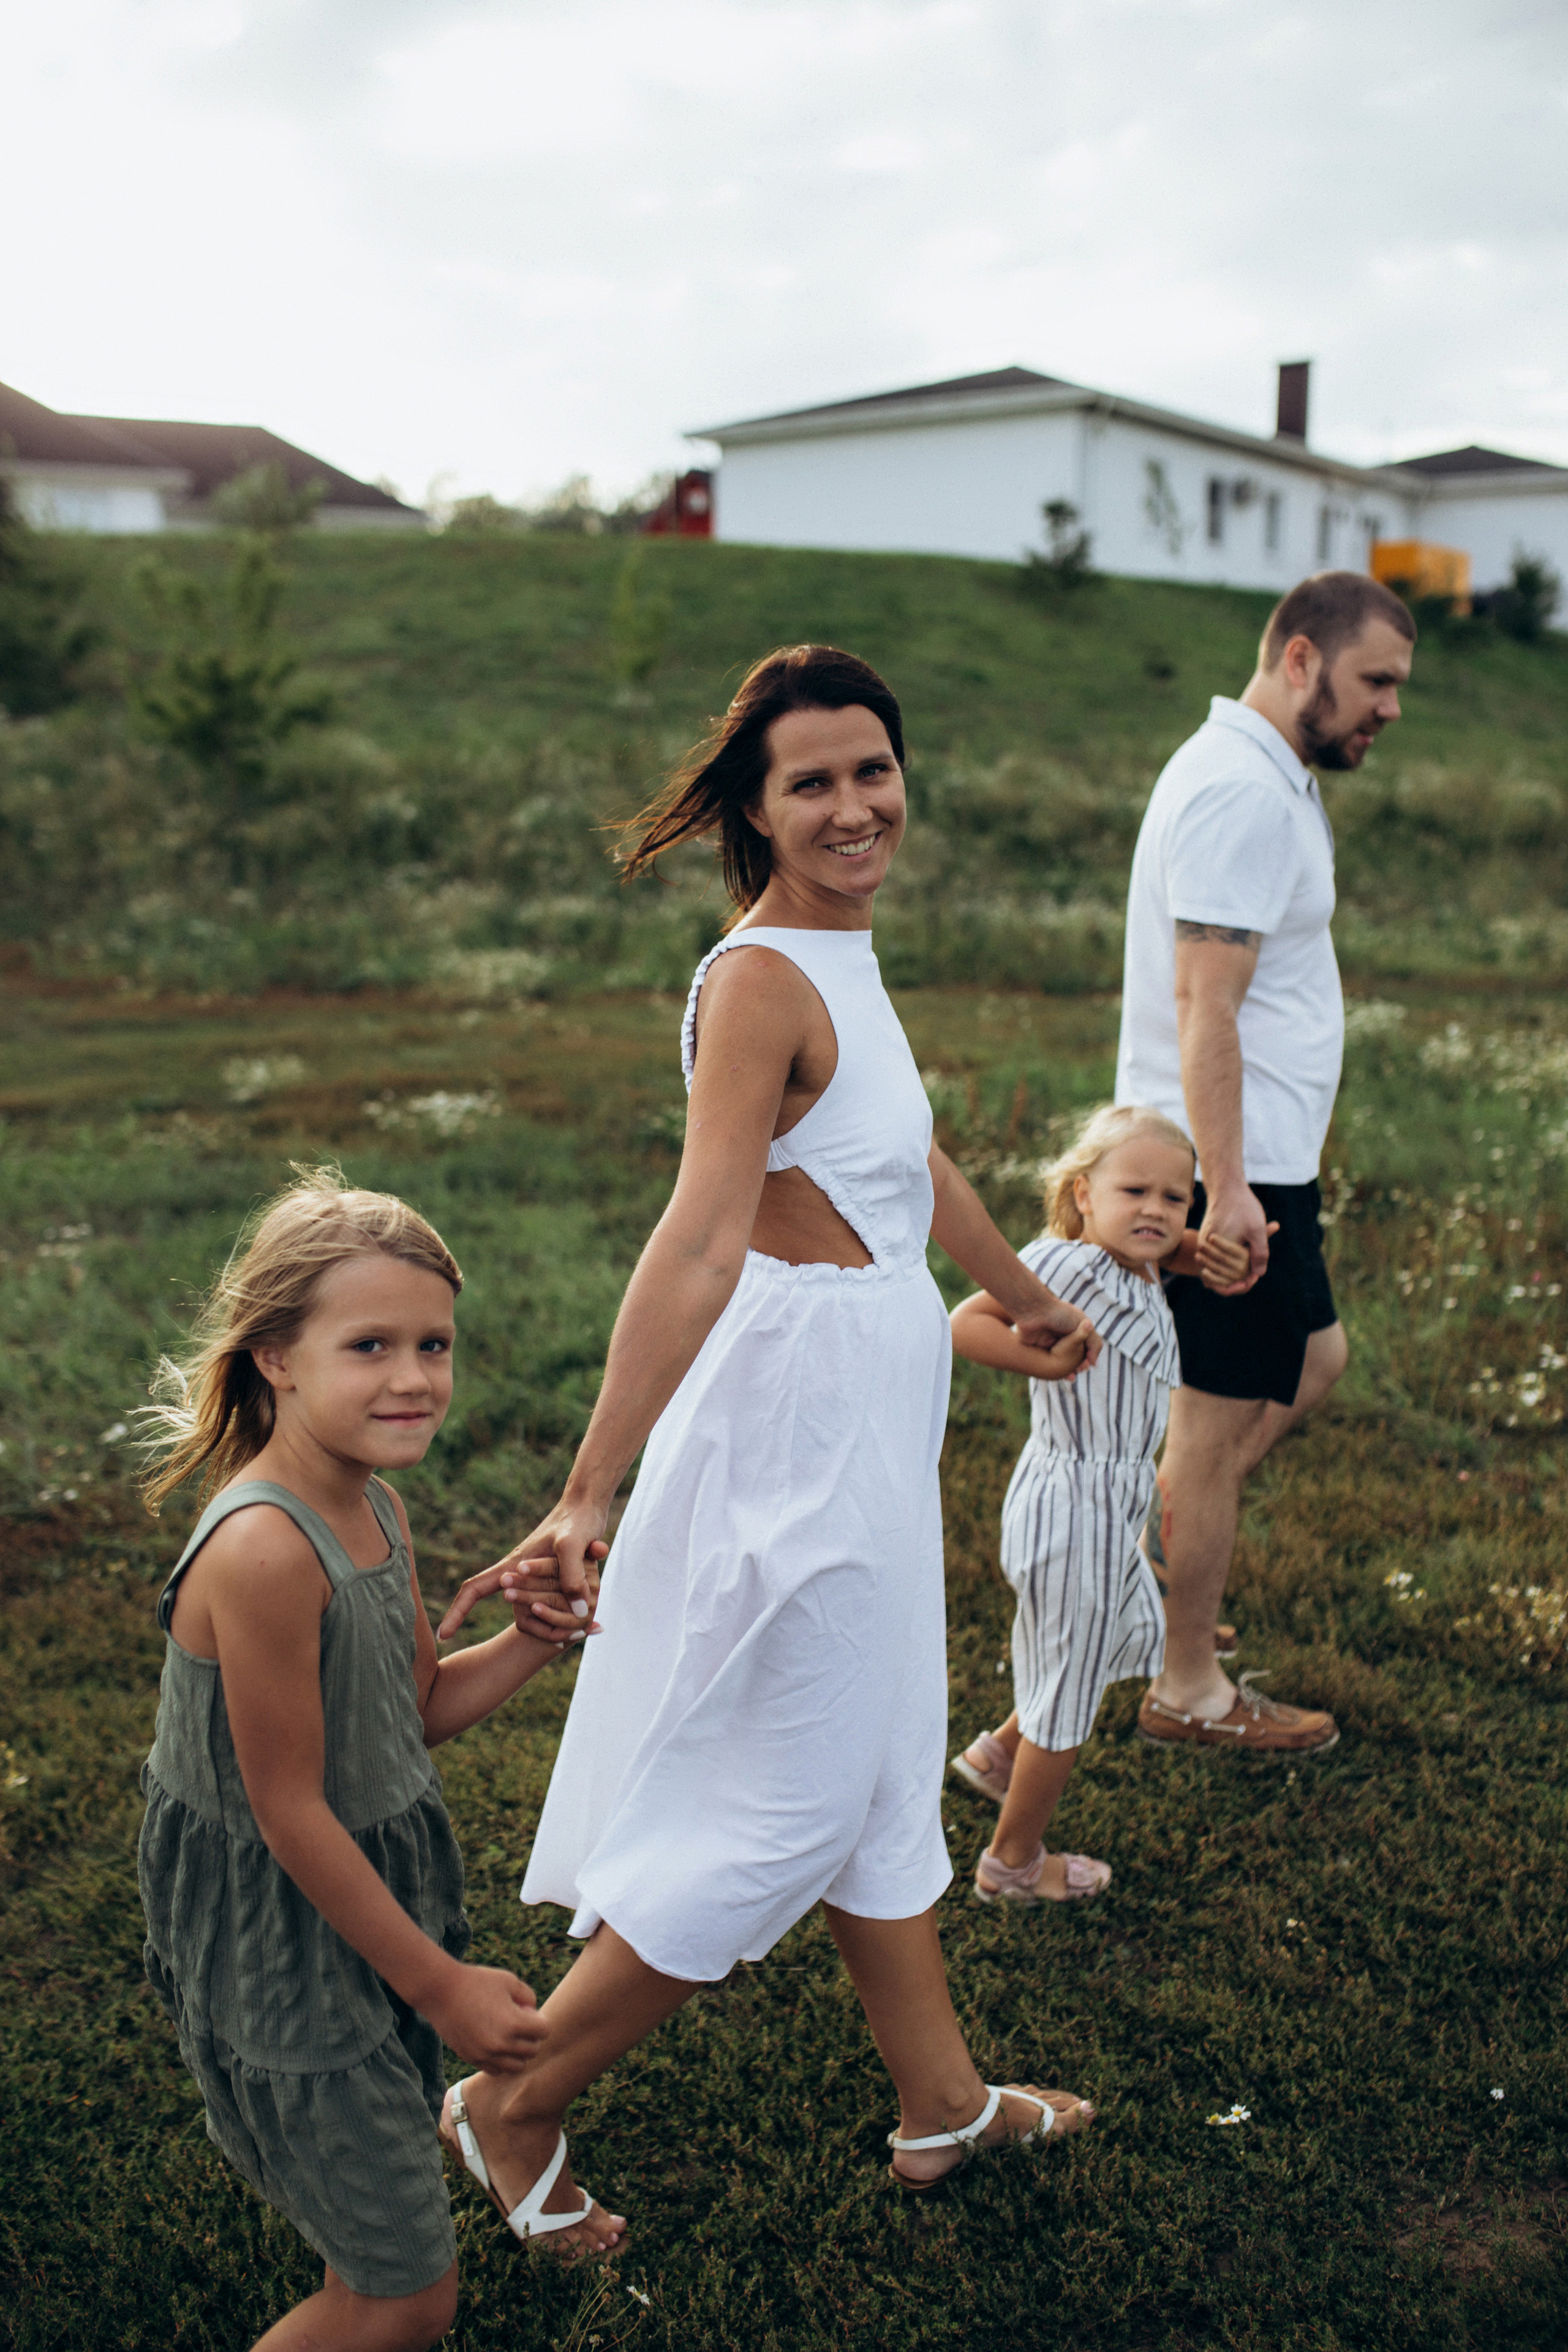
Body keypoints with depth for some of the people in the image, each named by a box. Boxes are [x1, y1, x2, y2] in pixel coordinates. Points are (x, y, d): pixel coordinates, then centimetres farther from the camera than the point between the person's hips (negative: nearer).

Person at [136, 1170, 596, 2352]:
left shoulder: (376, 1509, -2)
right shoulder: (264, 1549, -30)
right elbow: (292, 1815, -24)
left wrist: (531, 1642, -9)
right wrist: (441, 1986, -15)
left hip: (374, 1893, 8)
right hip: (281, 1934, -8)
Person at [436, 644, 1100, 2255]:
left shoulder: (837, 951, 8)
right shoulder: (760, 980, -22)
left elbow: (914, 1165, 21)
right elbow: (697, 1242, -33)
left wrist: (1027, 1296, 34)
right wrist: (589, 1496, -37)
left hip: (874, 1398, 9)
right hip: (803, 1407, -9)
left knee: (886, 1762, 20)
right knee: (790, 1804, 3)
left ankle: (941, 2102, 38)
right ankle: (514, 2103, 20)